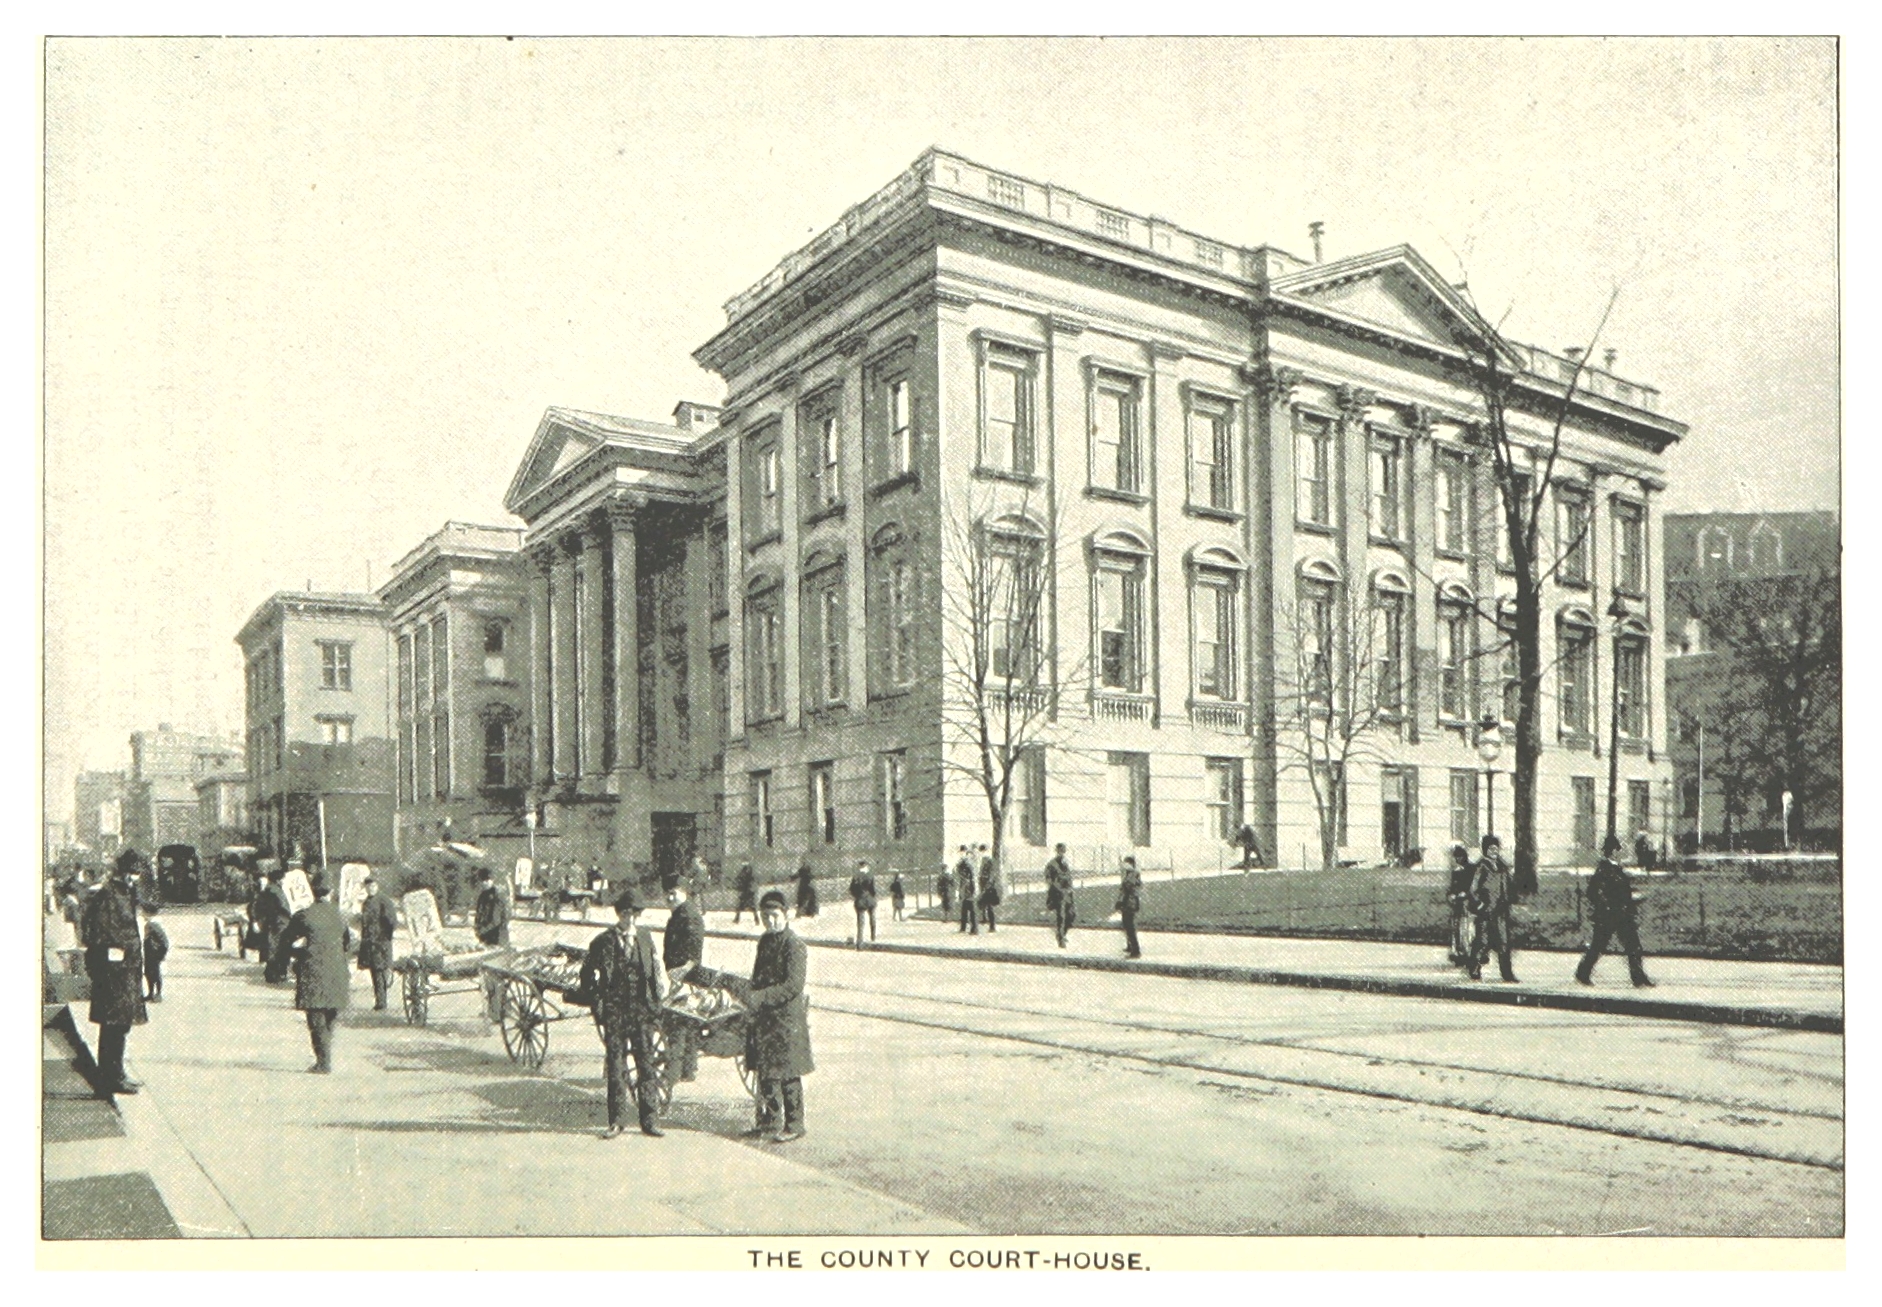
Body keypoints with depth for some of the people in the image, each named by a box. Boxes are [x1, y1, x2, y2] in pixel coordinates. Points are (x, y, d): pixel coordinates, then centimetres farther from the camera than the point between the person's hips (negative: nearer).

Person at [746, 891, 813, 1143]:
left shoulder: (794, 946, -14)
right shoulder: (765, 941, 11)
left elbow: (793, 986, -21)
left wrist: (759, 998, -23)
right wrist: (753, 1001, 9)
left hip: (788, 1018, -8)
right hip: (764, 1017, 8)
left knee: (788, 1074, 0)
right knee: (765, 1071, 14)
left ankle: (794, 1126, 10)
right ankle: (769, 1121, 26)